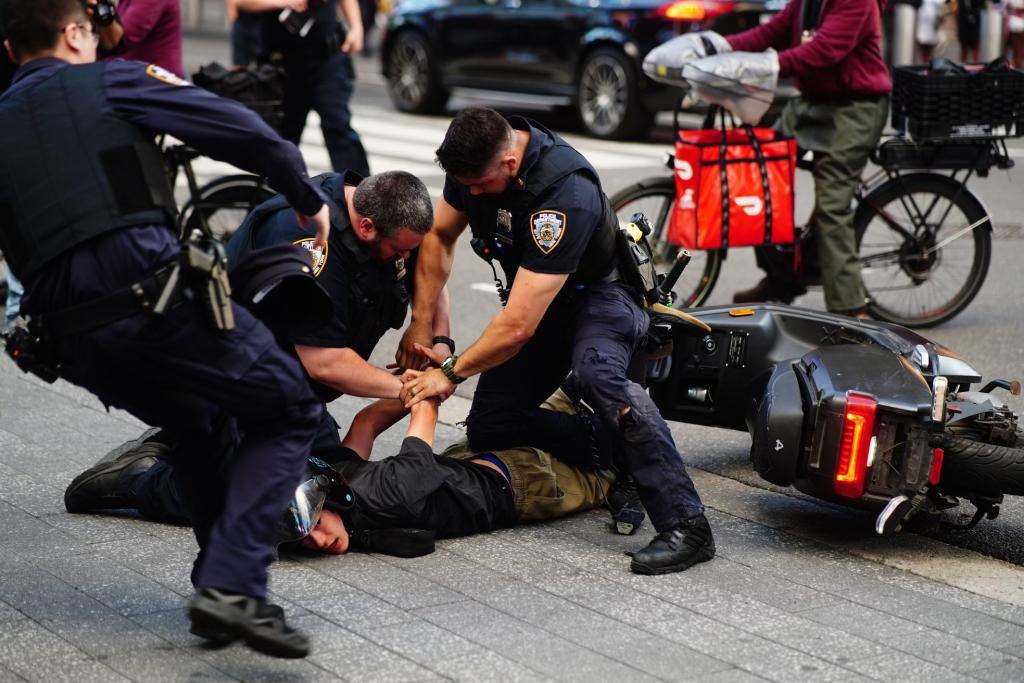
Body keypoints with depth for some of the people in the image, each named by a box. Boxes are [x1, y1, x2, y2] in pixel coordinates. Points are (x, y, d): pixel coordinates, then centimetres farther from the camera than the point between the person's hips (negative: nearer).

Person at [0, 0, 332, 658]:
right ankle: (233, 586, -10)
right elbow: (240, 130, 0)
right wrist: (309, 199, 14)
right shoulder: (108, 83, 6)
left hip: (73, 341, 6)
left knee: (196, 430, 31)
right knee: (291, 413, 7)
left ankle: (223, 585, 24)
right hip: (157, 300, -6)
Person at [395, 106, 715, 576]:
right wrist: (421, 325, -1)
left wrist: (451, 372, -22)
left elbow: (518, 327, -35)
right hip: (537, 297, 8)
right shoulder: (473, 157, -14)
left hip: (600, 294, -8)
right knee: (487, 430, -3)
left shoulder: (566, 196, -37)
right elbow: (439, 236, 5)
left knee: (596, 373, -40)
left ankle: (685, 525, -38)